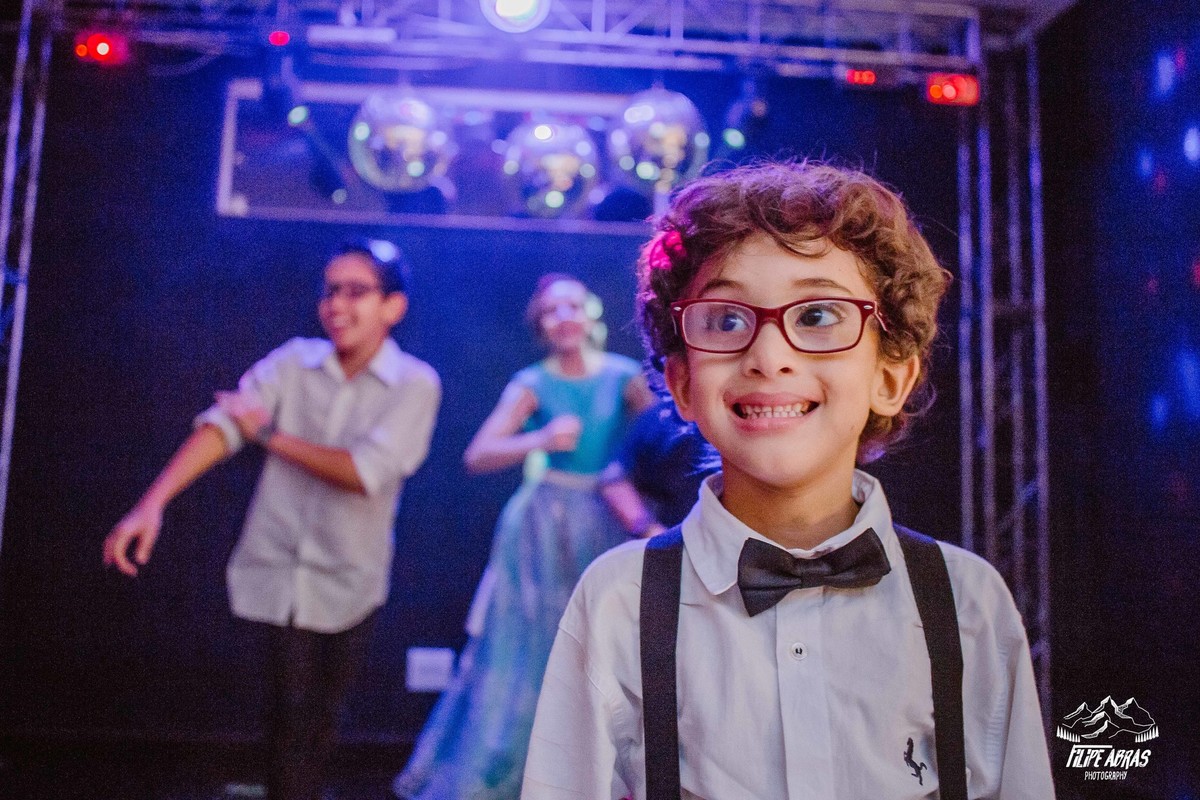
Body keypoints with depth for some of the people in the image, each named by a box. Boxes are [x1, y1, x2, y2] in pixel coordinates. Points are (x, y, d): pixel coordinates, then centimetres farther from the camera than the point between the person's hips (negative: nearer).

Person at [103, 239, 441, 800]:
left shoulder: (416, 383, -10)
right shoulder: (293, 361, -2)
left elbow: (364, 471, -20)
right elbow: (222, 423, -14)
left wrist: (271, 435, -11)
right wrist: (152, 503, -27)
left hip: (350, 578, 0)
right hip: (282, 567, 1)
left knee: (322, 711, 15)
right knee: (291, 707, 1)